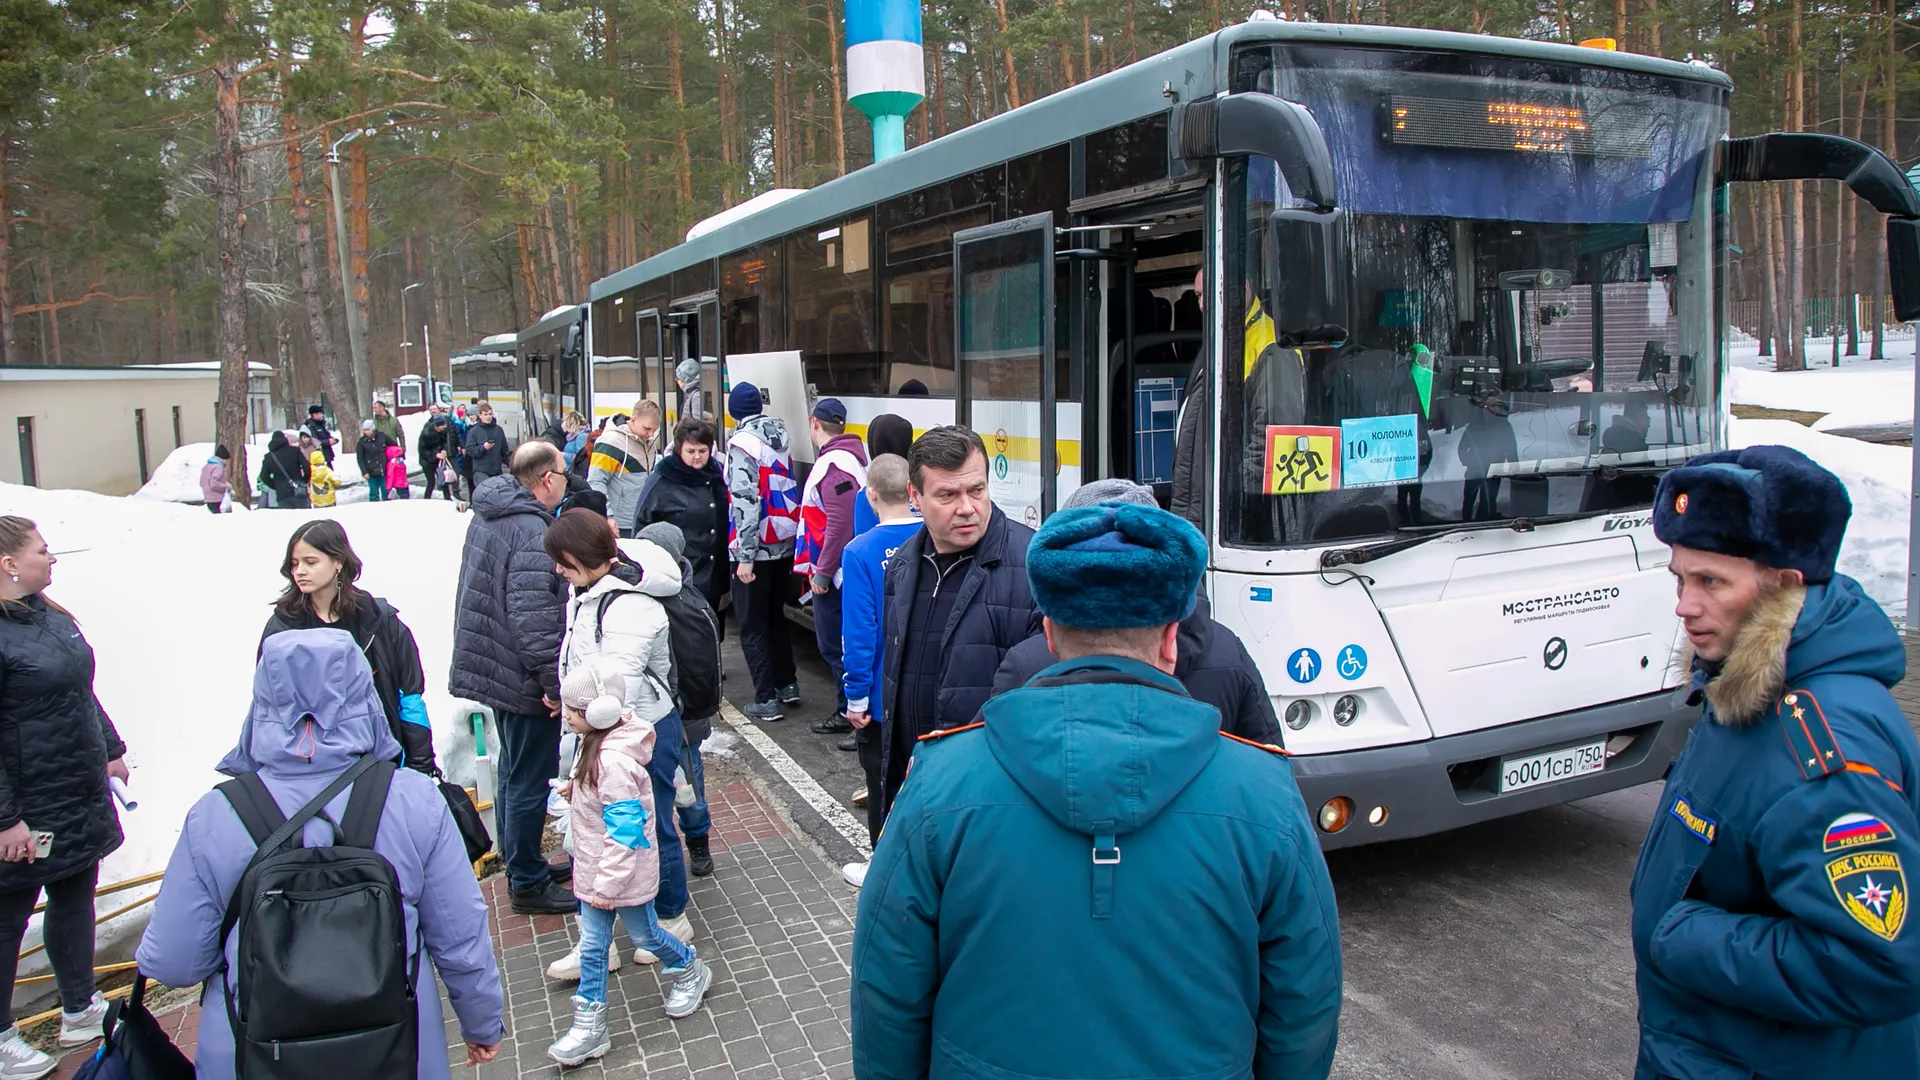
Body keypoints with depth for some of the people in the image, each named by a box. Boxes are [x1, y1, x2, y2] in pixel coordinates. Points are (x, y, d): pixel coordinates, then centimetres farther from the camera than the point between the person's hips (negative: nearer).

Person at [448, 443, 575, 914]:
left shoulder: (488, 516, 8)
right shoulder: (531, 530, -24)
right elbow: (533, 617, -29)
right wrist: (555, 681, -23)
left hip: (492, 667, 10)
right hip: (525, 679, -10)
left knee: (514, 771, 22)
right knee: (531, 782, 3)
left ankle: (519, 865, 37)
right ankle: (528, 883, 15)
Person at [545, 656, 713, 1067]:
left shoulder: (614, 760, -32)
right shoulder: (598, 741, -3)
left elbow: (623, 832, -28)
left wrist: (608, 884, -24)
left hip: (621, 872, -8)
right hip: (594, 868, 8)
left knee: (646, 934, 16)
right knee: (592, 945, 12)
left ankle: (690, 972, 43)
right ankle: (589, 1026, 22)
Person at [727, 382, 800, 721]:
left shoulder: (743, 442, -14)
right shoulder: (780, 432, 6)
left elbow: (746, 500, -21)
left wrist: (745, 556, -20)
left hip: (756, 547, -7)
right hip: (785, 541, 7)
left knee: (752, 625, 2)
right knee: (775, 616, 21)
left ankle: (766, 699, 3)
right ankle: (788, 684, 26)